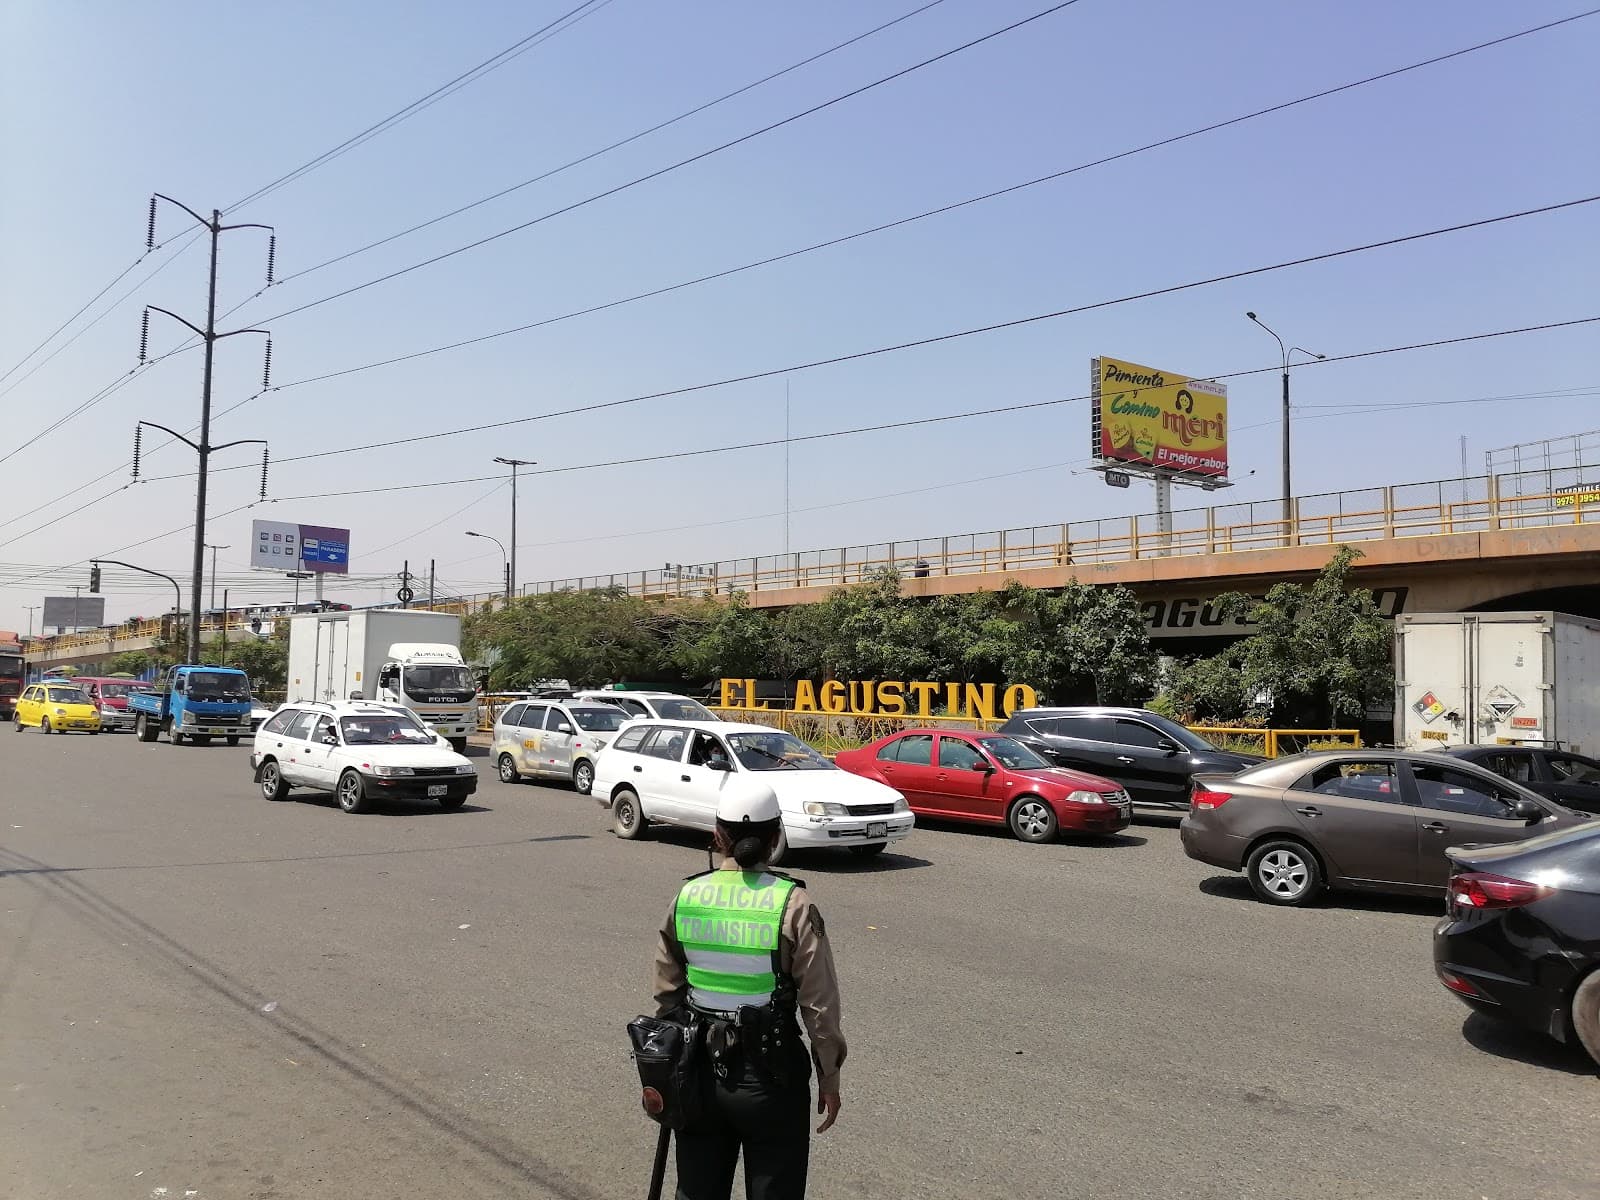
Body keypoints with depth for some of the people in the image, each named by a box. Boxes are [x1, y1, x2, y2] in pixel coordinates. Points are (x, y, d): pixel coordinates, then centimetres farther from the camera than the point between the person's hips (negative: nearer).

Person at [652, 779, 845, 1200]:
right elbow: (819, 1004, -11)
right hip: (770, 1075, -3)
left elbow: (666, 994, 4)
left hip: (700, 1072, 3)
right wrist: (829, 1078, 1)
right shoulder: (793, 905, -14)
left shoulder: (686, 897, -5)